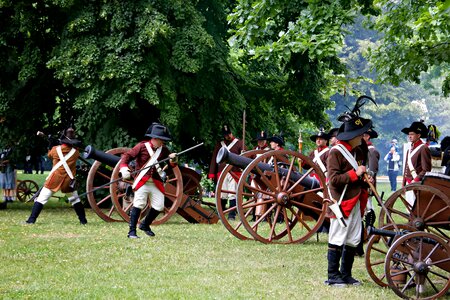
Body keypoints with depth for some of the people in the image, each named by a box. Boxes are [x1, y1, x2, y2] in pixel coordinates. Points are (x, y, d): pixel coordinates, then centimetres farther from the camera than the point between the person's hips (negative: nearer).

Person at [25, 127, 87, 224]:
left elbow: (50, 155, 15)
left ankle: (31, 220, -9)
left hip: (55, 179, -2)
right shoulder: (76, 152, -4)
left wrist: (51, 145, 28)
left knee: (42, 198, -1)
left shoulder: (55, 149, -7)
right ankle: (83, 220, 20)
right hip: (69, 180, 2)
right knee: (75, 199, 21)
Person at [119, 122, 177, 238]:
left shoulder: (163, 150, 9)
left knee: (159, 206, 3)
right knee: (139, 204, -14)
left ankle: (145, 224, 28)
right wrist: (124, 168, -22)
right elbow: (126, 156, -5)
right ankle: (132, 231, -9)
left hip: (157, 183, 5)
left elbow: (171, 165, 18)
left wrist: (173, 159, -6)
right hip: (142, 181, -5)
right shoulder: (142, 146, -5)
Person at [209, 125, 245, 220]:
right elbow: (214, 159, 17)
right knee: (222, 195, 3)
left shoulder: (239, 143, 9)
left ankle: (232, 215, -4)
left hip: (234, 173, -3)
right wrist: (211, 174, 10)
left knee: (232, 195, -6)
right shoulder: (219, 145, 17)